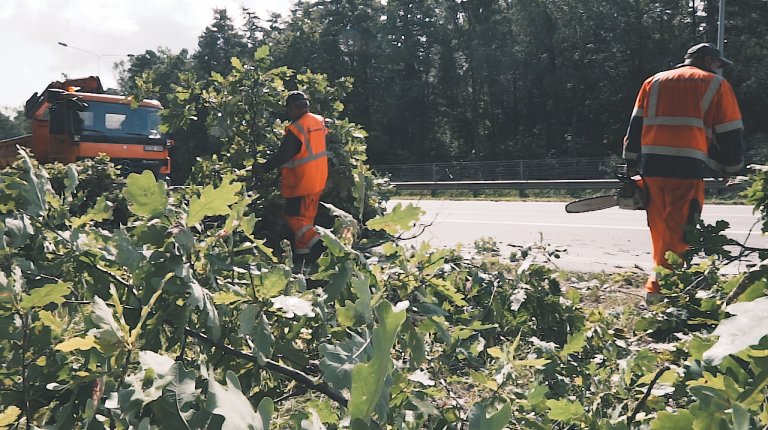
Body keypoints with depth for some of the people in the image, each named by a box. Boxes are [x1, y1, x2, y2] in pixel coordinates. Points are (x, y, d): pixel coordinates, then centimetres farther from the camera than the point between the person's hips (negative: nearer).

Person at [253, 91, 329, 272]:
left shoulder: (296, 129, -20)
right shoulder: (319, 122, 7)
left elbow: (282, 156, -22)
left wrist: (263, 168, -12)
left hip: (301, 182, -9)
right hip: (318, 181, 9)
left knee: (293, 217, 1)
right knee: (306, 218, 14)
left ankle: (315, 242, -14)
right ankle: (300, 259, 20)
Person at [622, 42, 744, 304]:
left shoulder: (654, 81, 21)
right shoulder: (716, 85, 11)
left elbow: (636, 124, 15)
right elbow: (730, 134, 8)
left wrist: (632, 164, 16)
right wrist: (731, 169, 19)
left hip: (652, 165, 4)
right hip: (688, 167, -4)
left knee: (661, 229, 14)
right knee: (678, 232, -4)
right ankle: (658, 289, -9)